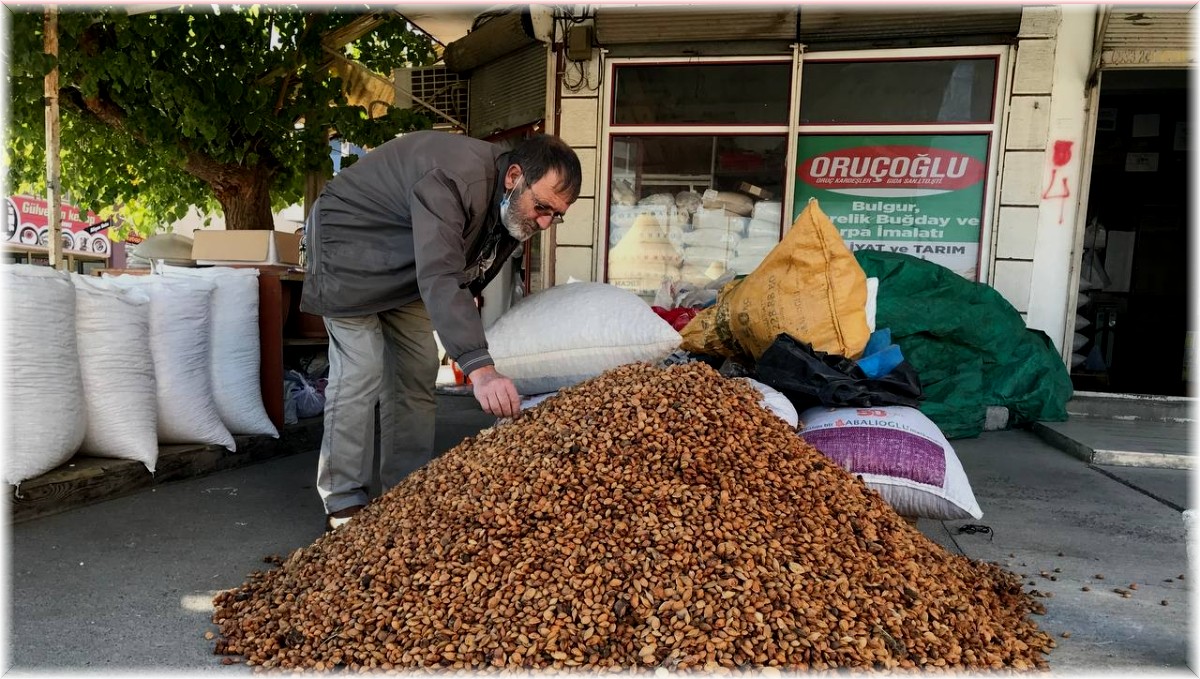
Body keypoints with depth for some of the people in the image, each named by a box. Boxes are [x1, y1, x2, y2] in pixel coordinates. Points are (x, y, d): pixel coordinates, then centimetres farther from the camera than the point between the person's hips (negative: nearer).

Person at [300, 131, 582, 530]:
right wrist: (480, 368, -58)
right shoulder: (453, 181, -38)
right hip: (350, 243, -8)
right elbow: (439, 277, -49)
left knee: (417, 374, 3)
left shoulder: (513, 210, -9)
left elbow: (464, 276, 3)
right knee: (362, 372, -15)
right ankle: (344, 505, -3)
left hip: (404, 269, 8)